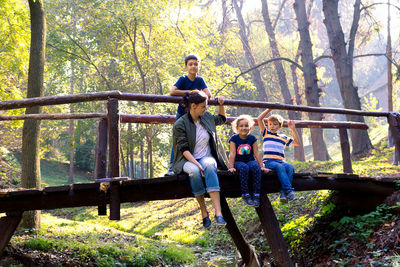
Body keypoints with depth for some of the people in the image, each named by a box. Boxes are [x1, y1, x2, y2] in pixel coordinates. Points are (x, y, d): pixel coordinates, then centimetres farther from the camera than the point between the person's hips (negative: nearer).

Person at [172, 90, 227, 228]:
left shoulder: (207, 117, 9)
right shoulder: (180, 124, -8)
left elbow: (221, 119, 32)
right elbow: (184, 149, -14)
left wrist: (221, 104, 15)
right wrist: (197, 163, -27)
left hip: (207, 157, 3)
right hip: (188, 160, -3)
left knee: (209, 166, -36)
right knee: (194, 171, -39)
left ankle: (218, 212, -47)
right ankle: (204, 212, -26)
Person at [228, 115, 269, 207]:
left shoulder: (252, 138, 5)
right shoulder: (234, 138, -2)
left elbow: (256, 153, 5)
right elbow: (232, 153, -7)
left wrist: (261, 166, 2)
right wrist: (231, 167, -14)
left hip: (250, 161, 2)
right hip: (238, 162, -2)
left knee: (256, 168, -32)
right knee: (244, 168, -37)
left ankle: (256, 196, -30)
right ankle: (245, 195, -31)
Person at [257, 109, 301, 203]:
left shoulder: (283, 138, 24)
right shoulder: (266, 133, 16)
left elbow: (297, 142, 26)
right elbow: (259, 119, 5)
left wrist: (293, 129, 18)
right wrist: (270, 108, 3)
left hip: (281, 161, 3)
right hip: (269, 161, -3)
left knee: (290, 167, -29)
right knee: (280, 167, -35)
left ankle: (283, 192, -35)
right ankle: (289, 190, -41)